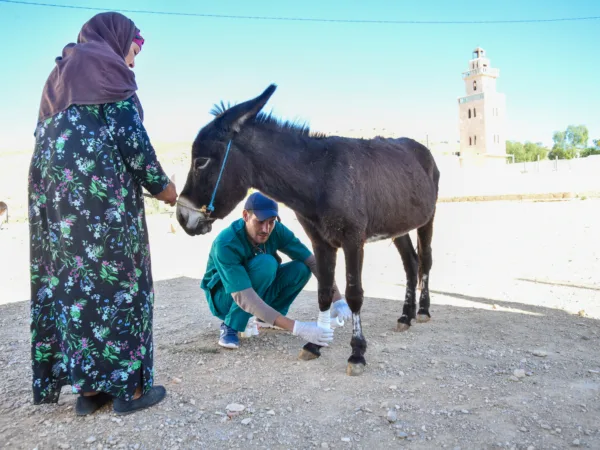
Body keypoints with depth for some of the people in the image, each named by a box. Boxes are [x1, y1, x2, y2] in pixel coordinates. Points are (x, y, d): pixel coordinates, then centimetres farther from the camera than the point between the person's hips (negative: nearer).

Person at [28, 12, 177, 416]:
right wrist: (161, 184, -1)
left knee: (67, 279, 6)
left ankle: (88, 386, 13)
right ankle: (126, 386, 4)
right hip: (101, 190, -8)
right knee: (116, 279, -2)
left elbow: (49, 138, 21)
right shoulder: (108, 68, 1)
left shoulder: (59, 75, 25)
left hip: (53, 191, 8)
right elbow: (130, 136, -9)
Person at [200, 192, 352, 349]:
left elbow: (313, 262, -15)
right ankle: (231, 326, -17)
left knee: (301, 268, -19)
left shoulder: (277, 230, -18)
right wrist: (296, 327, -48)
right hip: (225, 298, -5)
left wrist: (338, 300, -28)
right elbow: (244, 298, -41)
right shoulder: (226, 244, -34)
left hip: (258, 292, 6)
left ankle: (265, 318, 2)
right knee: (266, 263, -34)